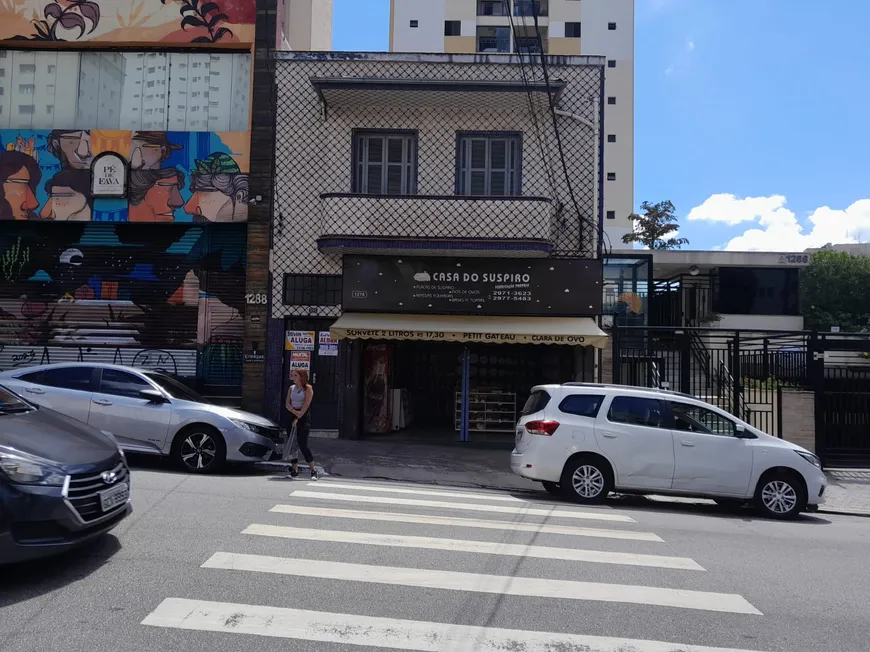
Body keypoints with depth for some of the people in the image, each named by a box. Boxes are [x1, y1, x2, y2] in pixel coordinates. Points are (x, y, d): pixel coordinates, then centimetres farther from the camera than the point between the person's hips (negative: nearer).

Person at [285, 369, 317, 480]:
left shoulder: (308, 388, -4)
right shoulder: (291, 388, 13)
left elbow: (306, 405, -11)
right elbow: (287, 404, 7)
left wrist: (297, 418, -16)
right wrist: (294, 411, -12)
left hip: (304, 418, -6)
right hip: (292, 416, 6)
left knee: (302, 444, -12)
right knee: (291, 443, 3)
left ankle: (313, 470, -4)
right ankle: (294, 470, 11)